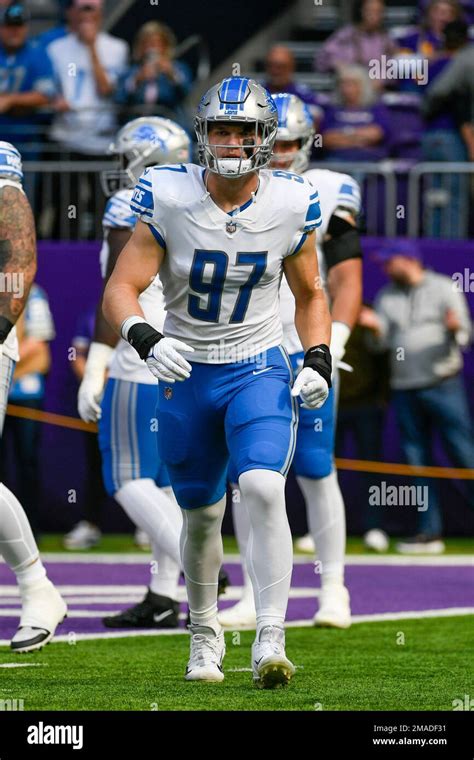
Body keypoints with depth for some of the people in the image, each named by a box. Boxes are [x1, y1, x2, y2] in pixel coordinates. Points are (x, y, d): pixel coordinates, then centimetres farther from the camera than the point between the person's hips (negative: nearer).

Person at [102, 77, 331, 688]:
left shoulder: (290, 206, -7)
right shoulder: (168, 199, -12)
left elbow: (309, 296, 9)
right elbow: (120, 290, -13)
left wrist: (318, 361, -6)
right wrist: (145, 338, -33)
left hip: (259, 371, -1)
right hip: (186, 375, 1)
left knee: (263, 489, -24)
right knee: (201, 515, 12)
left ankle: (270, 643, -25)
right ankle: (204, 632, 37)